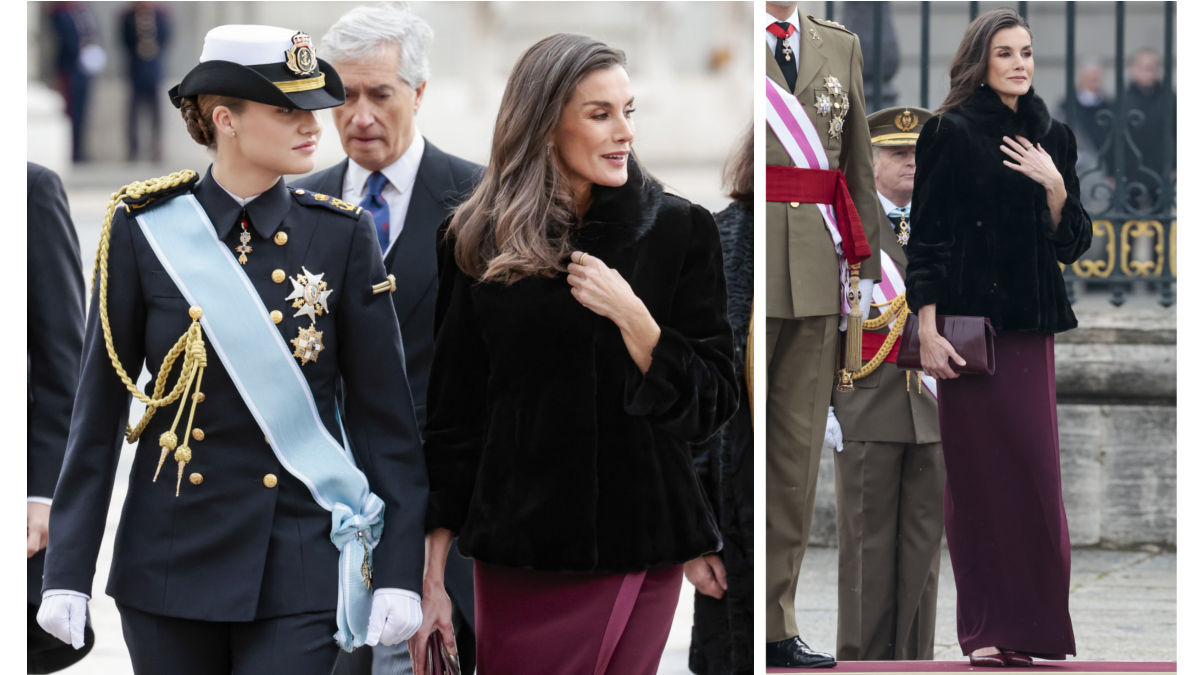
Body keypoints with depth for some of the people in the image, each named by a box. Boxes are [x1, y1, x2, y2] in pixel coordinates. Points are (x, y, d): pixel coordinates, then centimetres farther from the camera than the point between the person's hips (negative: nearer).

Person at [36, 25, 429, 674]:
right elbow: (98, 411, 1)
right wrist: (67, 573, -2)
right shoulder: (144, 230, -1)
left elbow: (383, 415, 1)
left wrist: (399, 572, -4)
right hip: (172, 559, 1)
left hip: (298, 568, -1)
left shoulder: (340, 235, 0)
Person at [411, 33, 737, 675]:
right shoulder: (478, 241, 2)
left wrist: (630, 315, -16)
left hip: (635, 549, -1)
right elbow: (452, 417, 5)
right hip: (515, 555, 1)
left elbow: (711, 406, -1)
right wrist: (432, 579, 1)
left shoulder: (678, 229, -1)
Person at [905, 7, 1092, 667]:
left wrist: (1055, 186, -7)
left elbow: (1071, 243, 11)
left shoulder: (1051, 139, 12)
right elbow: (924, 238, -6)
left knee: (1035, 469, 2)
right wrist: (927, 330, -13)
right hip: (970, 322, -4)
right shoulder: (951, 133, -3)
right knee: (977, 470, -1)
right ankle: (985, 628, 4)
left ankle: (1030, 620, 8)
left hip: (1032, 327, 5)